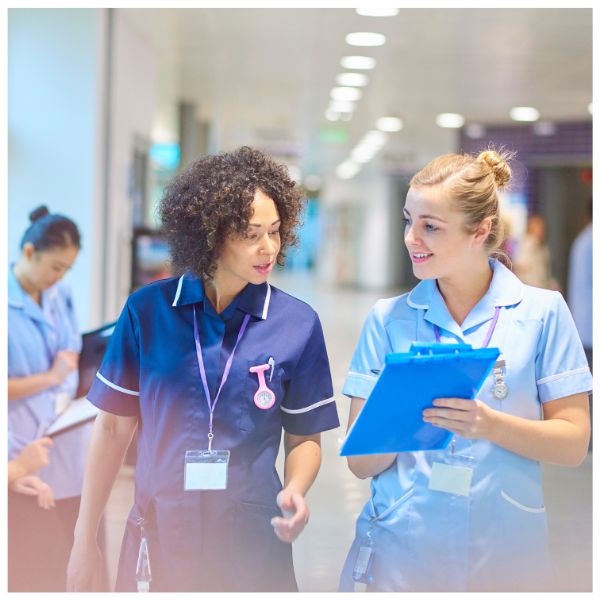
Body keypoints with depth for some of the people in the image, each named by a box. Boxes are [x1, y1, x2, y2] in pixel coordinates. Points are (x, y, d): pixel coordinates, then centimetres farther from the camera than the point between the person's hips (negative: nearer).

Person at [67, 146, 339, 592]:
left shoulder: (298, 324, -4)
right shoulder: (148, 310, -4)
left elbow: (304, 437, 4)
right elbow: (114, 426, 2)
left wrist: (295, 491, -16)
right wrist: (85, 539, 3)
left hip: (253, 544, 0)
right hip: (157, 540, 0)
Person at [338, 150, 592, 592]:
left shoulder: (543, 312, -3)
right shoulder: (388, 318, 1)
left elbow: (574, 443, -4)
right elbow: (361, 461, -1)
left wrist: (490, 425, -20)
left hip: (506, 553, -1)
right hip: (400, 551, 1)